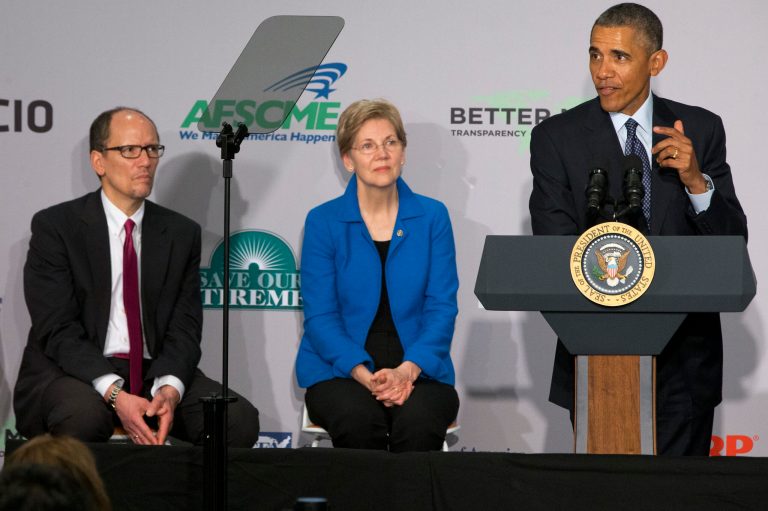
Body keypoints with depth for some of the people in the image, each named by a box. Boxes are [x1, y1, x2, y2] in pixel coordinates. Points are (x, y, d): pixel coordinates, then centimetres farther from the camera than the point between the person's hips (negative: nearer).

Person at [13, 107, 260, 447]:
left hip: (153, 371, 4)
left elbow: (184, 328, 3)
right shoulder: (55, 226, -3)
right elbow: (58, 330, -11)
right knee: (84, 416, -38)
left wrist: (169, 390, -19)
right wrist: (115, 394, -25)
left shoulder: (182, 233, 10)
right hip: (72, 373, -4)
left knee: (240, 419, -21)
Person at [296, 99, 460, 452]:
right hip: (340, 369, -1)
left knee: (418, 421, -32)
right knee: (357, 420, -34)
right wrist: (366, 376, -19)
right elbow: (320, 315, -3)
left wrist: (407, 371, -17)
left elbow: (442, 307, 0)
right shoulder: (323, 222, 2)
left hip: (418, 368, 1)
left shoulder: (432, 217, 6)